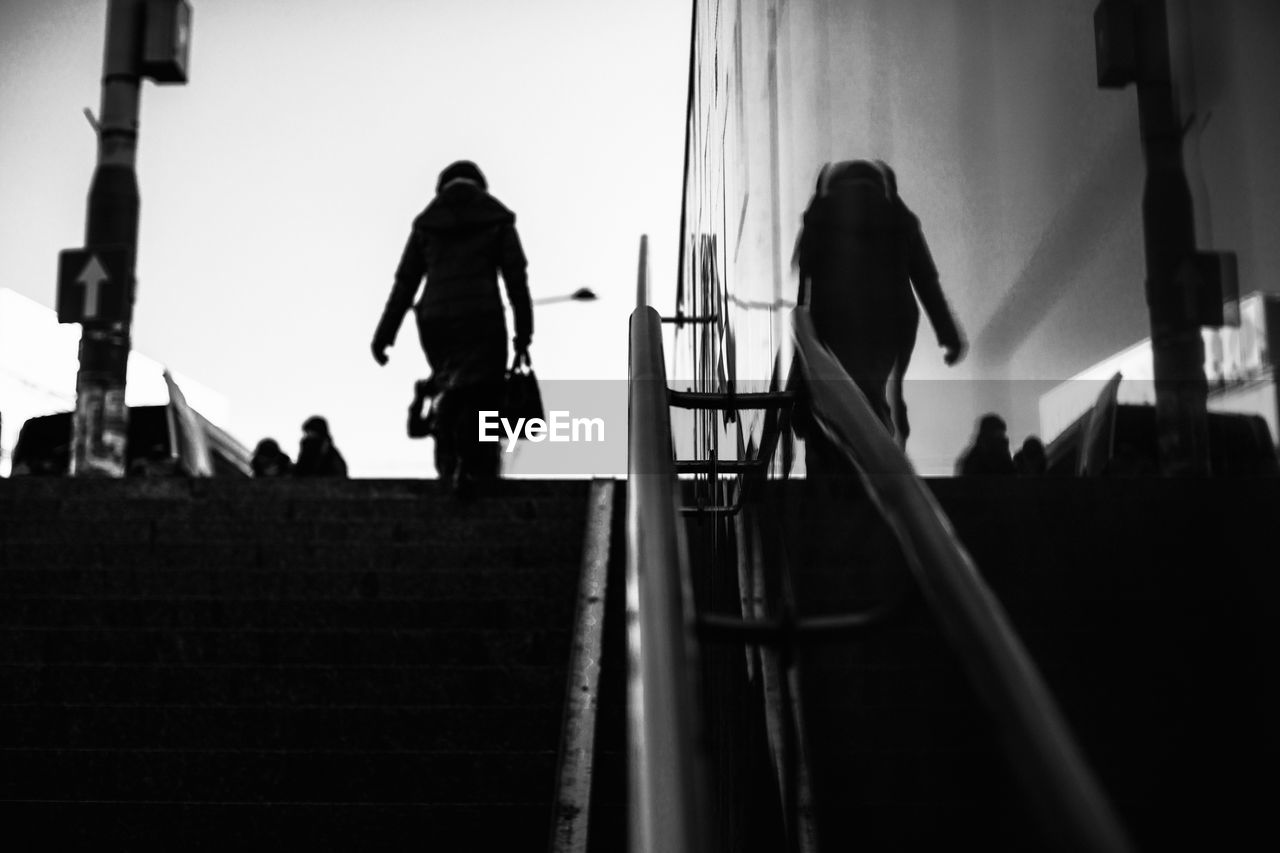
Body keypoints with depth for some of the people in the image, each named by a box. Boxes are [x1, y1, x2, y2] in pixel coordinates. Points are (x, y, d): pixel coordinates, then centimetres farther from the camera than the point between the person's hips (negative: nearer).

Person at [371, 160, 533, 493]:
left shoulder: (426, 223, 16)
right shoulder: (497, 218, 11)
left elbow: (404, 283, 12)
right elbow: (516, 277, 3)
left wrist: (385, 334, 14)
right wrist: (523, 332, 4)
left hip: (435, 320, 3)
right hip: (481, 318, -3)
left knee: (450, 393, 16)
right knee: (481, 397, -4)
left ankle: (449, 466, 9)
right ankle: (474, 469, -18)